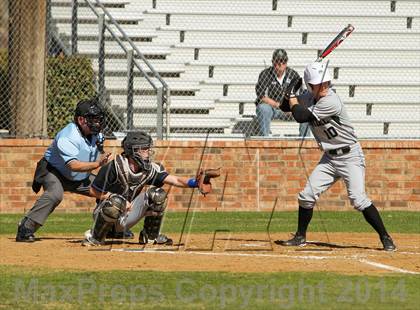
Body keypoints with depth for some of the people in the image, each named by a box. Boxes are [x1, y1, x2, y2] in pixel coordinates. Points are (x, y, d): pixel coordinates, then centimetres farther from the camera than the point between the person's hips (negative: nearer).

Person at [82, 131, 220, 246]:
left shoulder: (151, 169, -7)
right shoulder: (115, 167, -21)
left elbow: (175, 180, -18)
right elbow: (94, 191, -14)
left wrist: (195, 183, -37)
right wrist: (121, 201, -21)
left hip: (125, 219, 5)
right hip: (105, 213, -5)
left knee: (157, 194, -11)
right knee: (116, 201, -39)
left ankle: (150, 236, 5)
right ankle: (94, 237, -16)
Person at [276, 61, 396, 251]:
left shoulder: (331, 102, -24)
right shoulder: (309, 97, 1)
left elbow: (300, 116, -23)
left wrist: (292, 96, -7)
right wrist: (291, 97, -4)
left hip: (350, 155, -7)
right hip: (330, 157, 7)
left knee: (358, 198, -18)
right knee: (307, 196, 2)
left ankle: (385, 238, -11)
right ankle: (300, 237, 18)